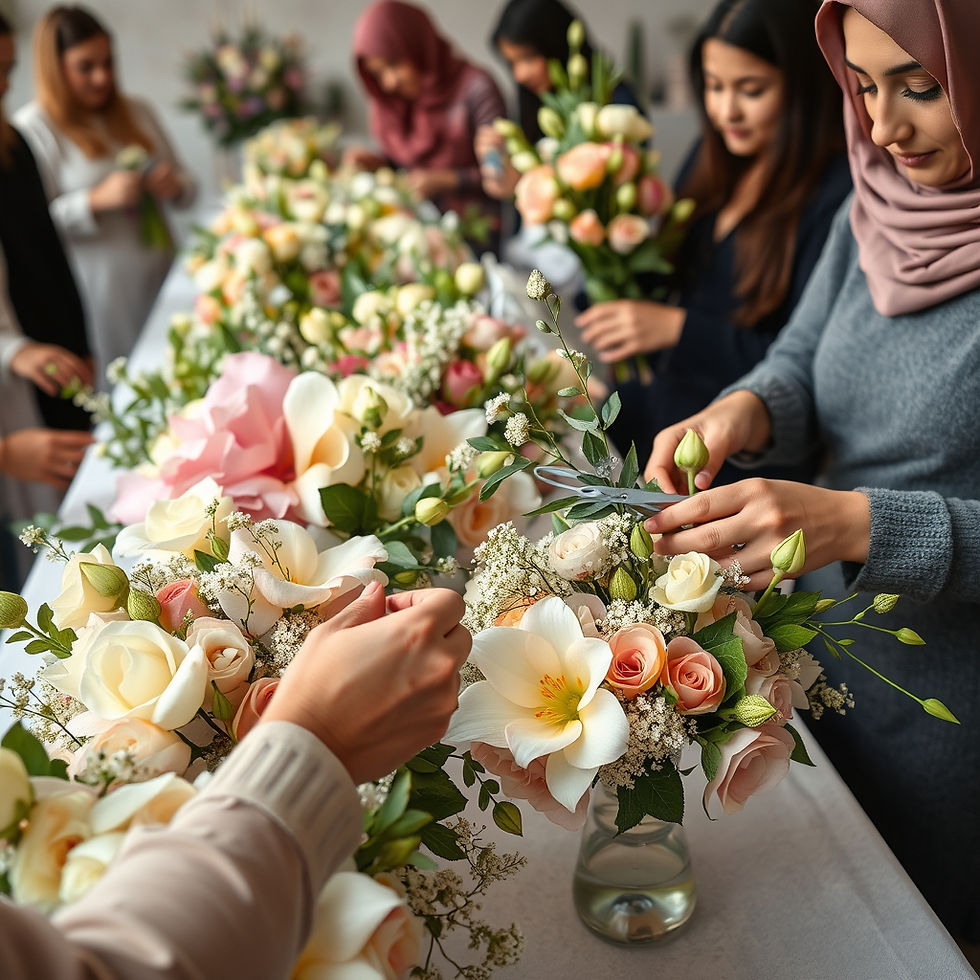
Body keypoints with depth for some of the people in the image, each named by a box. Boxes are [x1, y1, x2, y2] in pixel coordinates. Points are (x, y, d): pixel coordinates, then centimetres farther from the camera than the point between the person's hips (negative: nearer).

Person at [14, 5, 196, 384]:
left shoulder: (136, 112, 15)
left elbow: (186, 186, 21)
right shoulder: (32, 128, -4)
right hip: (98, 292, -5)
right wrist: (97, 200, -21)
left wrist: (174, 186, -3)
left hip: (160, 279, 5)